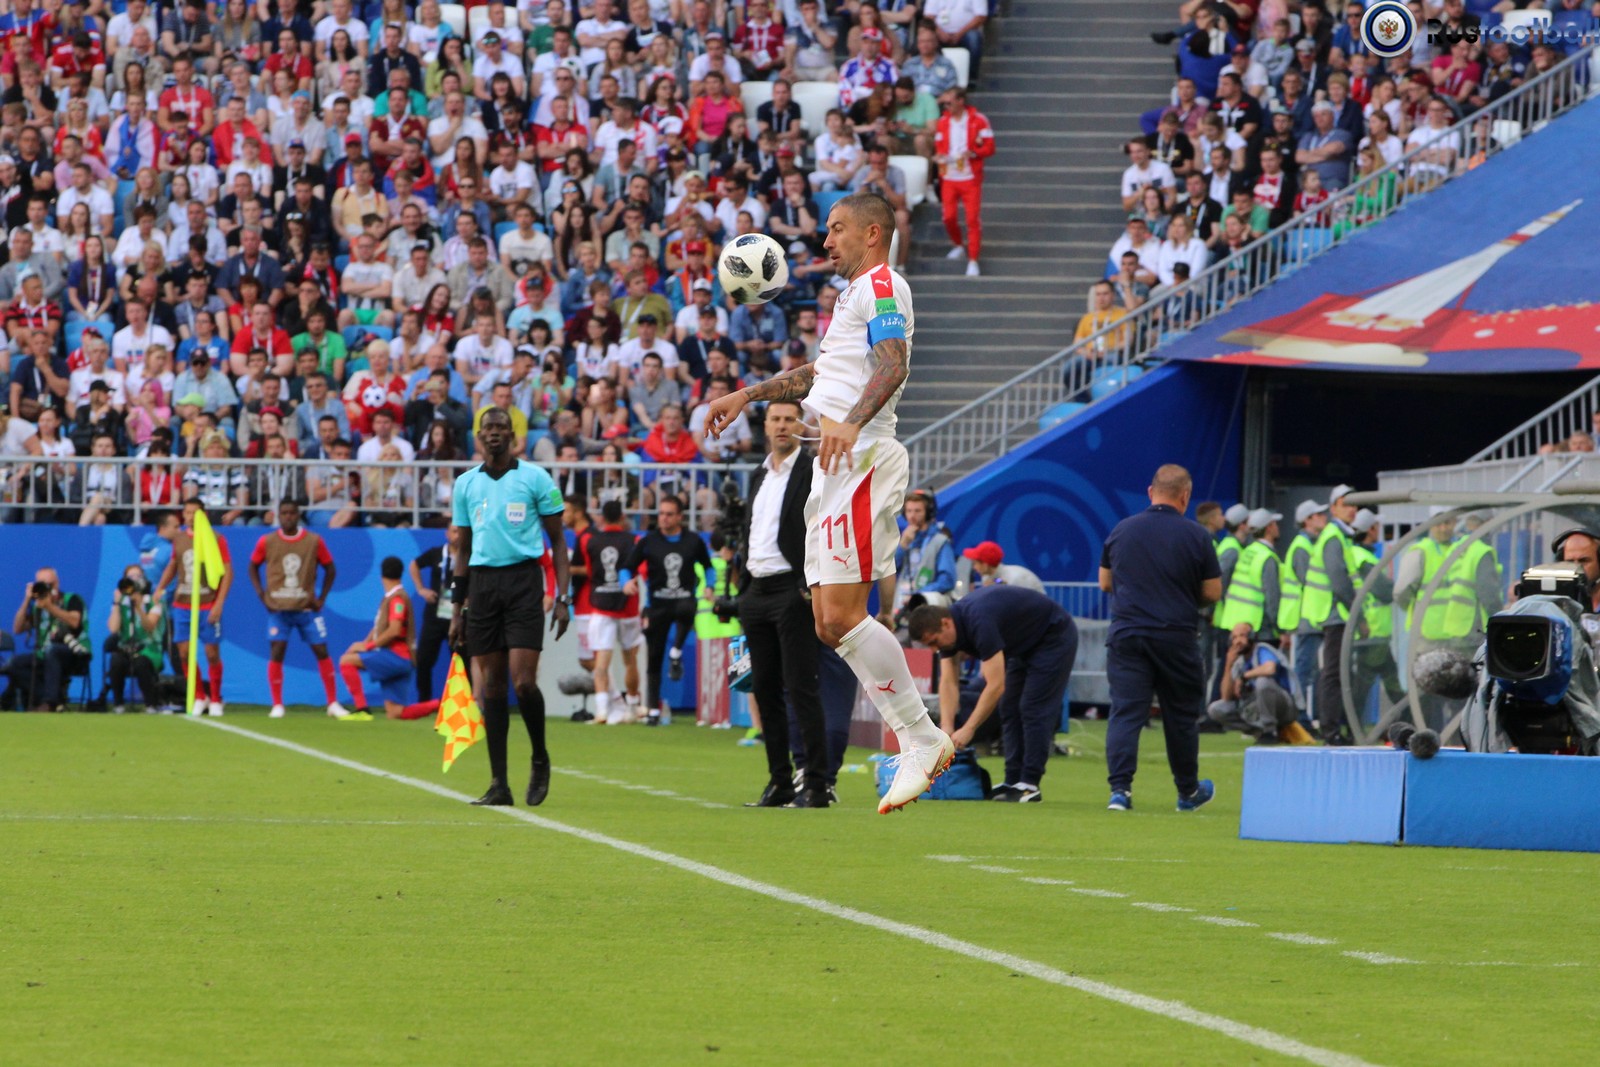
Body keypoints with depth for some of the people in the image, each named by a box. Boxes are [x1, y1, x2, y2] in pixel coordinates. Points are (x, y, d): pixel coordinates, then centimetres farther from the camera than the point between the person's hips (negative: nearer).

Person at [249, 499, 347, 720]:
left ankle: (333, 704, 8)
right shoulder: (266, 542, -1)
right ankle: (277, 705, 2)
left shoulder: (314, 541, -2)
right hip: (278, 609, 0)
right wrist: (261, 594, -1)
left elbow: (330, 569, 8)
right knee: (276, 653, -7)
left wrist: (321, 598, -1)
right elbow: (253, 567, 12)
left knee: (322, 651, -1)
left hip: (307, 608, 0)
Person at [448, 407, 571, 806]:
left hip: (523, 579, -3)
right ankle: (498, 784, 4)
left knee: (523, 682, -13)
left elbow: (557, 540, 4)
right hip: (482, 582, 3)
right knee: (490, 686, 1)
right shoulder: (466, 484, 12)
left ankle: (540, 759, 11)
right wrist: (457, 610, 13)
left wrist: (562, 597, -5)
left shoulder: (535, 478, 2)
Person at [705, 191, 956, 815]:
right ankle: (914, 744, 2)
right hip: (836, 466, 10)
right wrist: (748, 395, 43)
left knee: (842, 615, -17)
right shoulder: (854, 294, 27)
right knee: (829, 624, 3)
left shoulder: (881, 285, -4)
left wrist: (851, 423, -35)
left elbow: (894, 365, -20)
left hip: (861, 459, -10)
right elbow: (821, 373, 42)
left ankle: (922, 738, -11)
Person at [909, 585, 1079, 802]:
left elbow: (996, 685, -36)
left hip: (1054, 636, -9)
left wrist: (968, 730, -33)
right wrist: (947, 728, -19)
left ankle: (1029, 785, -11)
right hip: (1026, 645, 9)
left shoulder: (979, 622, -36)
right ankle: (1013, 782, 7)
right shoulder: (948, 627, -9)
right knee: (1009, 708, 5)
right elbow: (948, 682, -7)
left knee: (1033, 709, -13)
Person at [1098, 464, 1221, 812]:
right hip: (1176, 637, -1)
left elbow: (1105, 582, 15)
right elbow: (1213, 592, 0)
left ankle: (1120, 787, -16)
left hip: (1126, 635, 1)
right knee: (1181, 715, 13)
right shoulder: (1196, 535, -4)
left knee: (1125, 713, -2)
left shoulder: (1120, 531, 4)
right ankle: (1188, 791, 26)